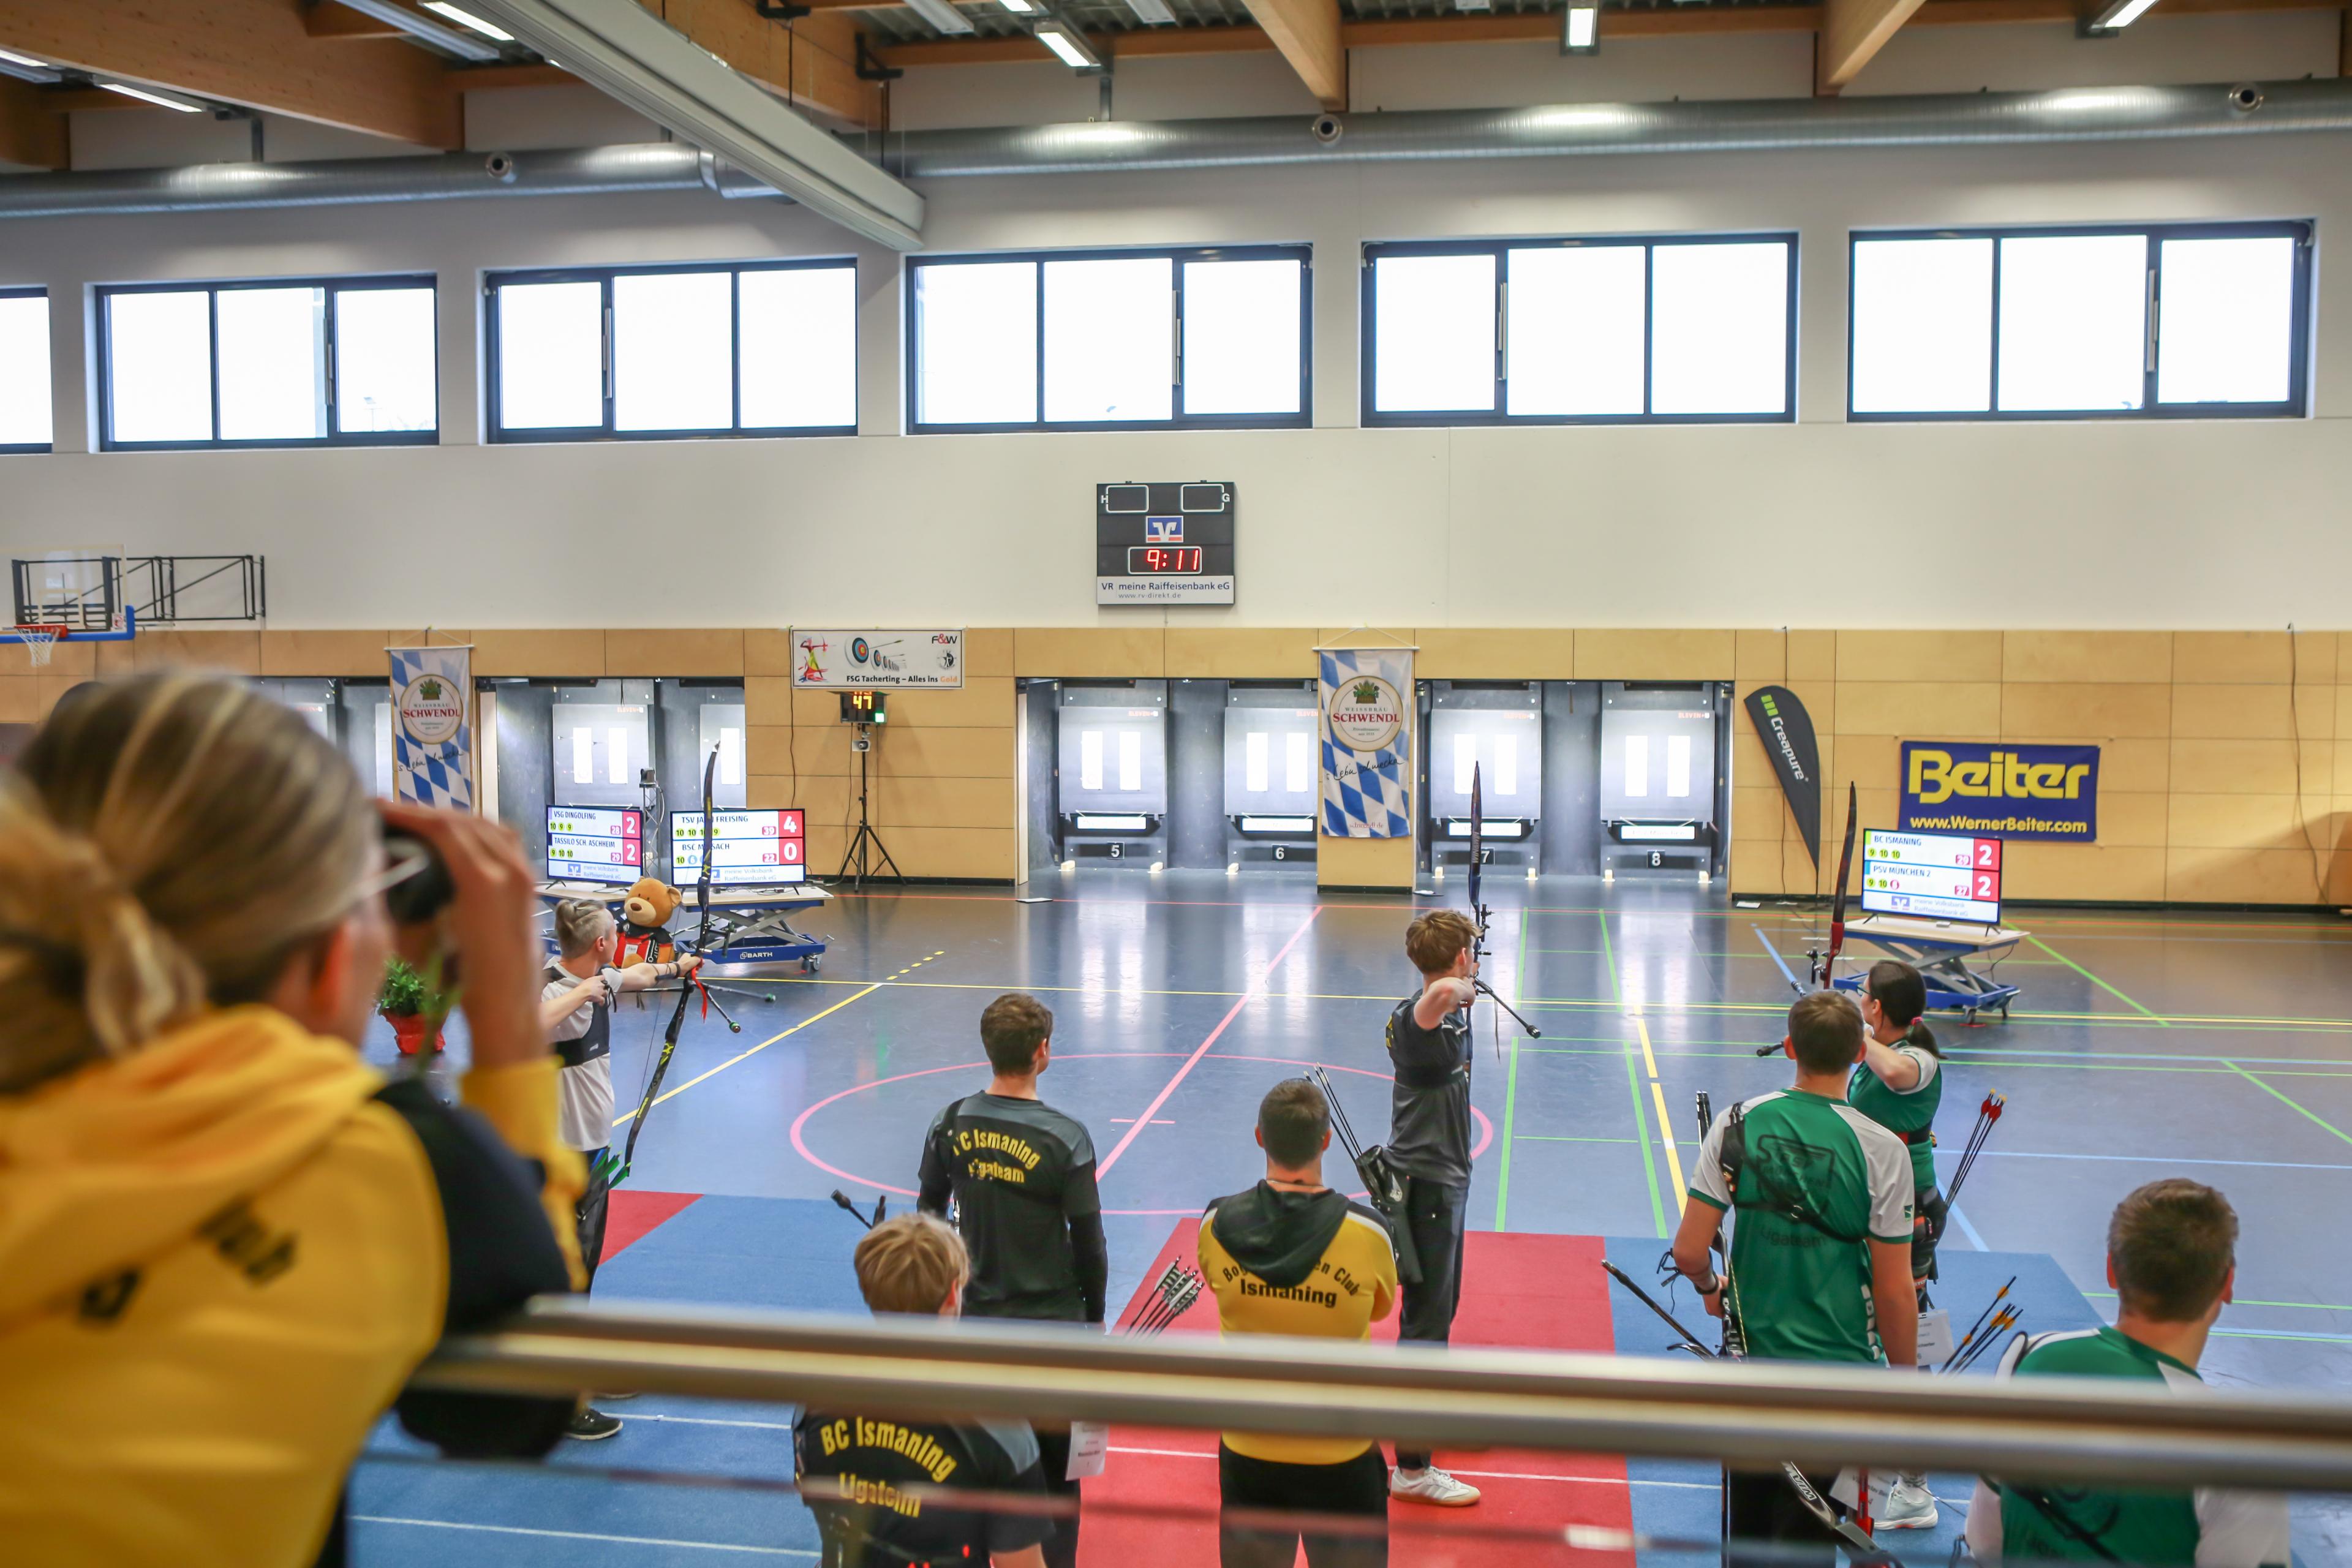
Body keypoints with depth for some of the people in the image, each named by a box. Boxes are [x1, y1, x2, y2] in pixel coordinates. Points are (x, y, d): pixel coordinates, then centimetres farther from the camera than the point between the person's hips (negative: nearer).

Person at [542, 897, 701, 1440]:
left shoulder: (598, 980, 4)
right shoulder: (553, 989, -23)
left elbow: (639, 973, 28)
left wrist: (678, 966, 46)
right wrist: (579, 994, -38)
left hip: (593, 1148, 10)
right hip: (564, 1156, -10)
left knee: (584, 1264, 23)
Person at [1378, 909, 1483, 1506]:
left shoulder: (1450, 1014, 7)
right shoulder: (1416, 1016, -23)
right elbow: (1439, 994, -48)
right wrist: (1460, 990, -29)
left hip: (1445, 1174, 10)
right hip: (1426, 1182, -10)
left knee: (1442, 1305, 25)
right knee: (1426, 1317, -6)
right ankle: (1411, 1468, 0)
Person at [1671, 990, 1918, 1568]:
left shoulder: (1739, 1123, -7)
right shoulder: (1880, 1149, -13)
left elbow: (1689, 1251, -8)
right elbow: (1894, 1291, -10)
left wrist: (1710, 1288, 14)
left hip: (1750, 1354, 2)